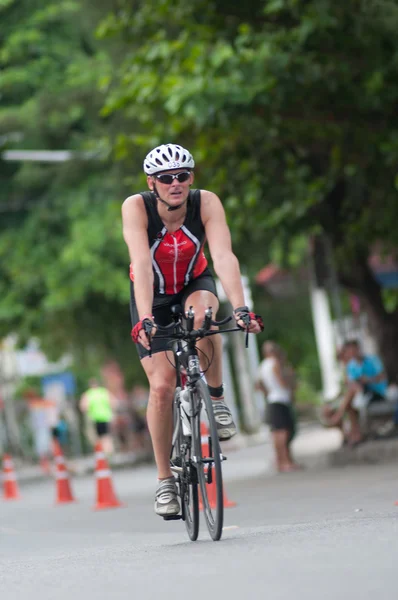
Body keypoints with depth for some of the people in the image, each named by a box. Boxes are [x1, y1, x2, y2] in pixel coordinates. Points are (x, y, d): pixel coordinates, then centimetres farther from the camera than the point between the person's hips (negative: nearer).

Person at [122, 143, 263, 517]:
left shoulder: (207, 203, -26)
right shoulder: (136, 207, -28)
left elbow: (224, 257, -37)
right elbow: (141, 263, -40)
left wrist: (240, 308, -51)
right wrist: (145, 318, -53)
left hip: (194, 284, 0)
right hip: (152, 294, 0)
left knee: (203, 314, -37)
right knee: (162, 387, -12)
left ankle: (216, 398, -14)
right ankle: (164, 479, 3)